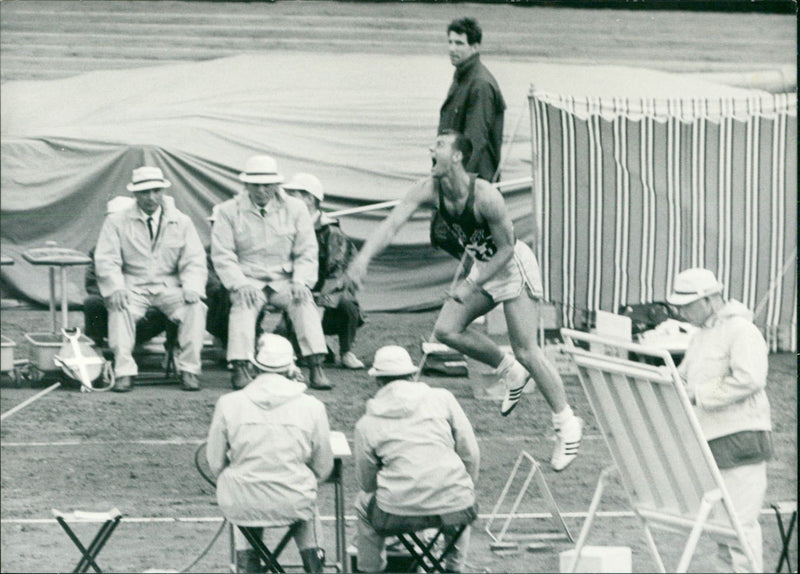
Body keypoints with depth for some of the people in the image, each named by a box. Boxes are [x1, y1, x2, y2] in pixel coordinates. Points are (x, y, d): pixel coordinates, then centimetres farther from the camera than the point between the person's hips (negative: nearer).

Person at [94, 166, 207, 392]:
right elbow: (106, 261, -2)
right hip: (133, 287, -1)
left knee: (195, 306, -29)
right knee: (120, 308, -34)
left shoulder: (181, 222, 10)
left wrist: (191, 288, -16)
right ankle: (124, 372, -34)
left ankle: (188, 371, -23)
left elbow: (194, 261, 5)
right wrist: (116, 288, -23)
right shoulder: (117, 222, 5)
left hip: (169, 287, 1)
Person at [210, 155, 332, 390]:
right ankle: (241, 368, -41)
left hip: (285, 280, 1)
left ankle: (316, 367, -35)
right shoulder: (229, 211, 3)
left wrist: (300, 281, -11)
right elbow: (222, 255, -1)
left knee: (304, 301, -29)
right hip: (248, 280, -1)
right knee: (243, 303, -34)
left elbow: (307, 252, 6)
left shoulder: (294, 209, 7)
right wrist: (240, 284, -17)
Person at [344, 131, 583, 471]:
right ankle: (512, 374, 17)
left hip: (514, 267, -7)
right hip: (484, 268, 7)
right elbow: (391, 224, -22)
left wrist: (471, 286, -26)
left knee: (525, 351, -10)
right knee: (446, 330, -4)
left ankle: (567, 424, 2)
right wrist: (363, 257, -38)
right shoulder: (430, 190, -14)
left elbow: (506, 249, -23)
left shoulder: (485, 197, -31)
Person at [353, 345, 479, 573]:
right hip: (454, 508, 1)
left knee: (364, 504, 32)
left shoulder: (366, 424, 5)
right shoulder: (442, 398, 5)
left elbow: (366, 483, 13)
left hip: (400, 513, -1)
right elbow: (471, 454, 6)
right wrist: (466, 490, 23)